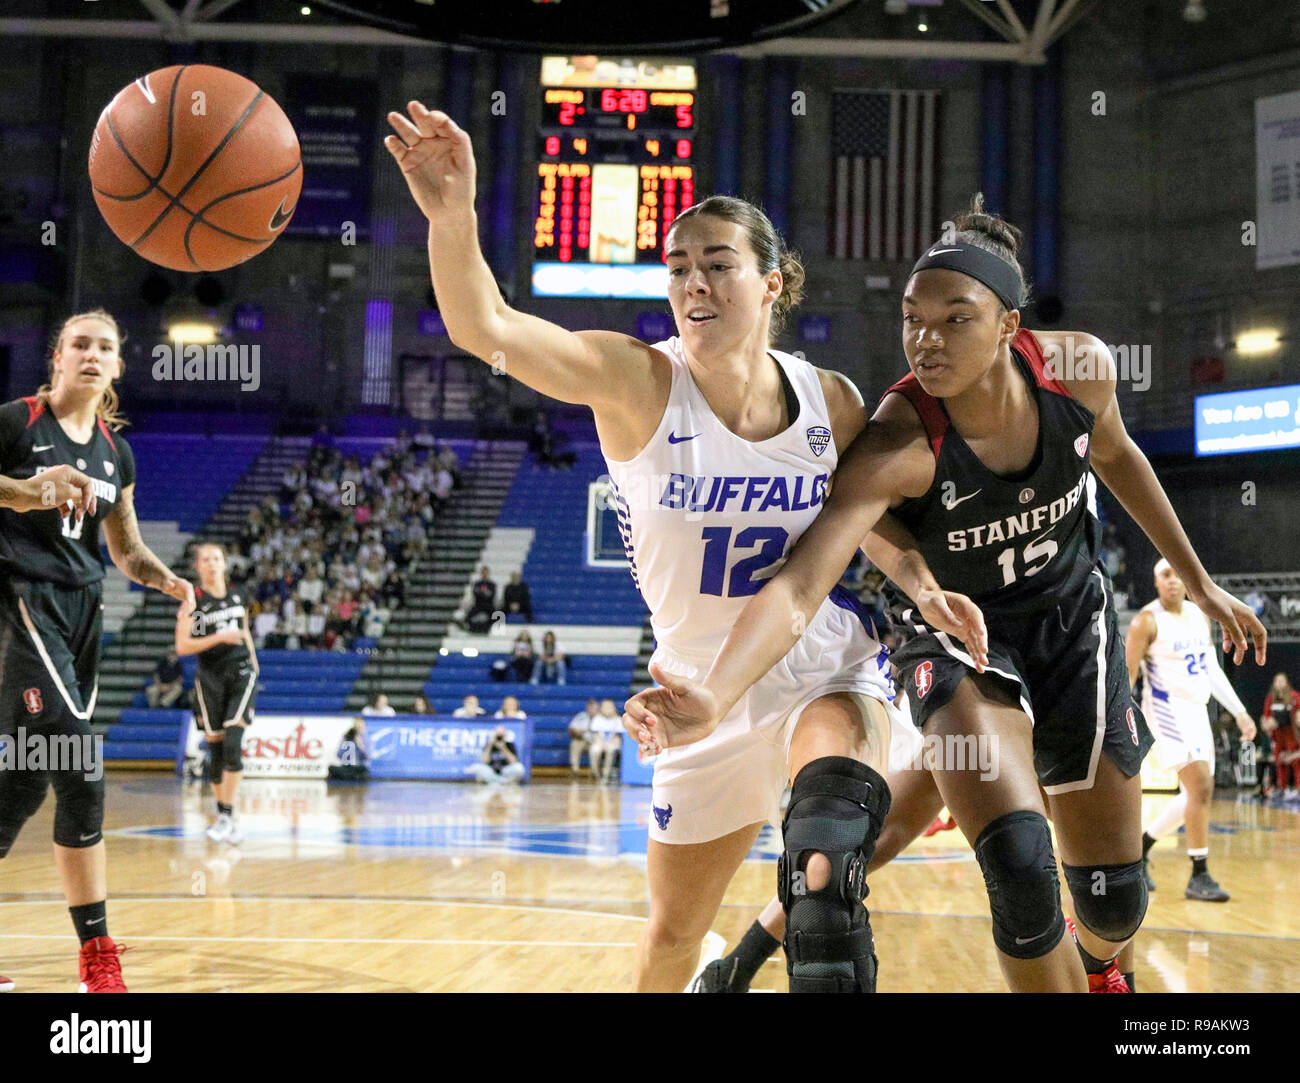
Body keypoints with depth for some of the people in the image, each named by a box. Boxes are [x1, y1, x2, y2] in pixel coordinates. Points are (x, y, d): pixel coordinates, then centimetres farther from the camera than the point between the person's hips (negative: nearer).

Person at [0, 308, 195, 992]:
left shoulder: (115, 453, 14)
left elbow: (127, 551, 22)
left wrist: (169, 580, 2)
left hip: (80, 611, 7)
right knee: (81, 772, -17)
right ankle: (97, 952, -12)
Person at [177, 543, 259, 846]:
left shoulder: (237, 595, 8)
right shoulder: (192, 601, -4)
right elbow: (182, 646, -12)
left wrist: (253, 663, 21)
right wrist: (219, 638, -19)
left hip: (241, 673, 1)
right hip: (210, 678, -1)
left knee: (233, 744, -15)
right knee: (215, 749, 4)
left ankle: (227, 815, -14)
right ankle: (223, 813, 19)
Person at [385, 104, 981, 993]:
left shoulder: (831, 401, -9)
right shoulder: (636, 382, -18)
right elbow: (485, 327, -35)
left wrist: (922, 585, -7)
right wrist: (453, 215, -53)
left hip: (825, 668, 0)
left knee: (834, 784, -37)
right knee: (674, 930, 16)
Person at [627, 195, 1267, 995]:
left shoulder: (1081, 369, -20)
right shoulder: (898, 444, -32)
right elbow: (799, 587, -43)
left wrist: (1198, 582, 12)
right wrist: (712, 700, -60)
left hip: (1073, 620, 3)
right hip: (960, 634, -3)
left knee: (1114, 898, 8)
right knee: (1020, 870, -26)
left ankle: (1105, 967, 48)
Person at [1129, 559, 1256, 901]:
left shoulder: (1200, 616, 11)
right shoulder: (1147, 621, -10)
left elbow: (1213, 670, 17)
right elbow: (1126, 676, -11)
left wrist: (1240, 712, 12)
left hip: (1197, 711, 8)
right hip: (1166, 710, -8)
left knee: (1194, 795, 10)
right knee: (1201, 785, -18)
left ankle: (1140, 847, 27)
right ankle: (1199, 876, -12)